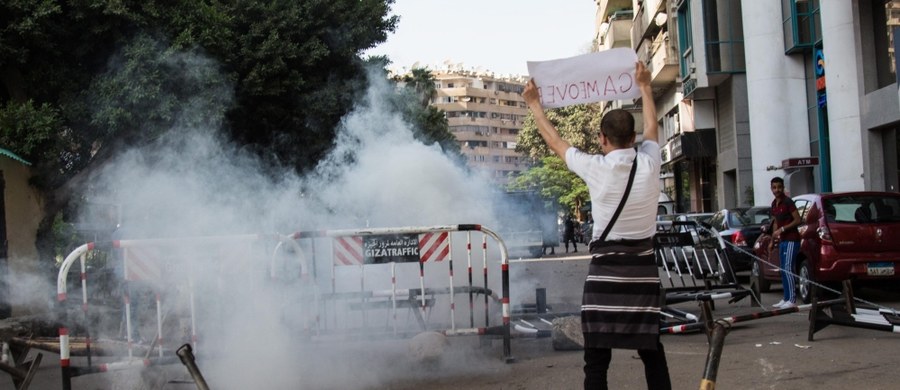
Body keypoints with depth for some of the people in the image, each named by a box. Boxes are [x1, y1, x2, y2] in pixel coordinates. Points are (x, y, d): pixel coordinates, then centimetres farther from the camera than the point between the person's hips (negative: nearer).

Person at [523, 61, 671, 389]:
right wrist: (644, 86, 37)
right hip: (643, 267, 3)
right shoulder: (649, 164, 0)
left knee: (597, 357, 1)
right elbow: (652, 128, 22)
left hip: (606, 269, -3)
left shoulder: (595, 168, -8)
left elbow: (554, 141, 8)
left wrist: (534, 103, 22)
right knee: (652, 351, 13)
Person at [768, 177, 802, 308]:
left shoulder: (788, 202, -12)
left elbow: (798, 220, -14)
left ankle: (792, 300, -12)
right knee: (783, 270, 10)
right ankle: (786, 298, 15)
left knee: (788, 269, -12)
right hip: (782, 240, 8)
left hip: (791, 240, -8)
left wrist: (782, 229, -19)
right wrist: (772, 241, 19)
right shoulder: (774, 204, 13)